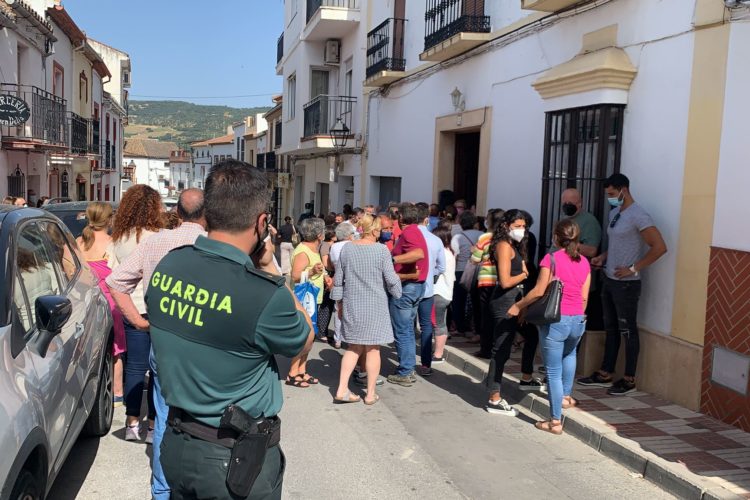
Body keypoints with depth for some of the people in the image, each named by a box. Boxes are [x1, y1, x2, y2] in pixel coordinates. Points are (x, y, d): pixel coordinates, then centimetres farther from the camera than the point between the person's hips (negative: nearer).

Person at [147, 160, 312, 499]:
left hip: (176, 444, 6)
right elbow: (305, 340, -7)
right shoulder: (265, 294, -29)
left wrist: (257, 270, 2)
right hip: (239, 459, -5)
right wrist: (269, 268, -5)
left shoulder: (166, 267, -9)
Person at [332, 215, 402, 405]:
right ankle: (370, 394, 15)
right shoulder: (382, 250, -11)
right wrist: (398, 295, 9)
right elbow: (391, 279, -10)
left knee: (354, 347, 15)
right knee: (373, 349, 7)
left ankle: (342, 389, 9)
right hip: (375, 306, -4)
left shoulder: (347, 249, 0)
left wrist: (339, 303, 16)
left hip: (352, 305, 4)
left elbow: (338, 279, 6)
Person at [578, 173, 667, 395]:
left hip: (626, 284, -9)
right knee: (611, 329, 15)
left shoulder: (638, 216, -15)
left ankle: (629, 380, 11)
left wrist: (633, 269, -18)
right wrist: (603, 258, 6)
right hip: (609, 280, 9)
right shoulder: (614, 213, 12)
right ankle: (605, 374, 24)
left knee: (628, 331, 1)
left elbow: (659, 247, -20)